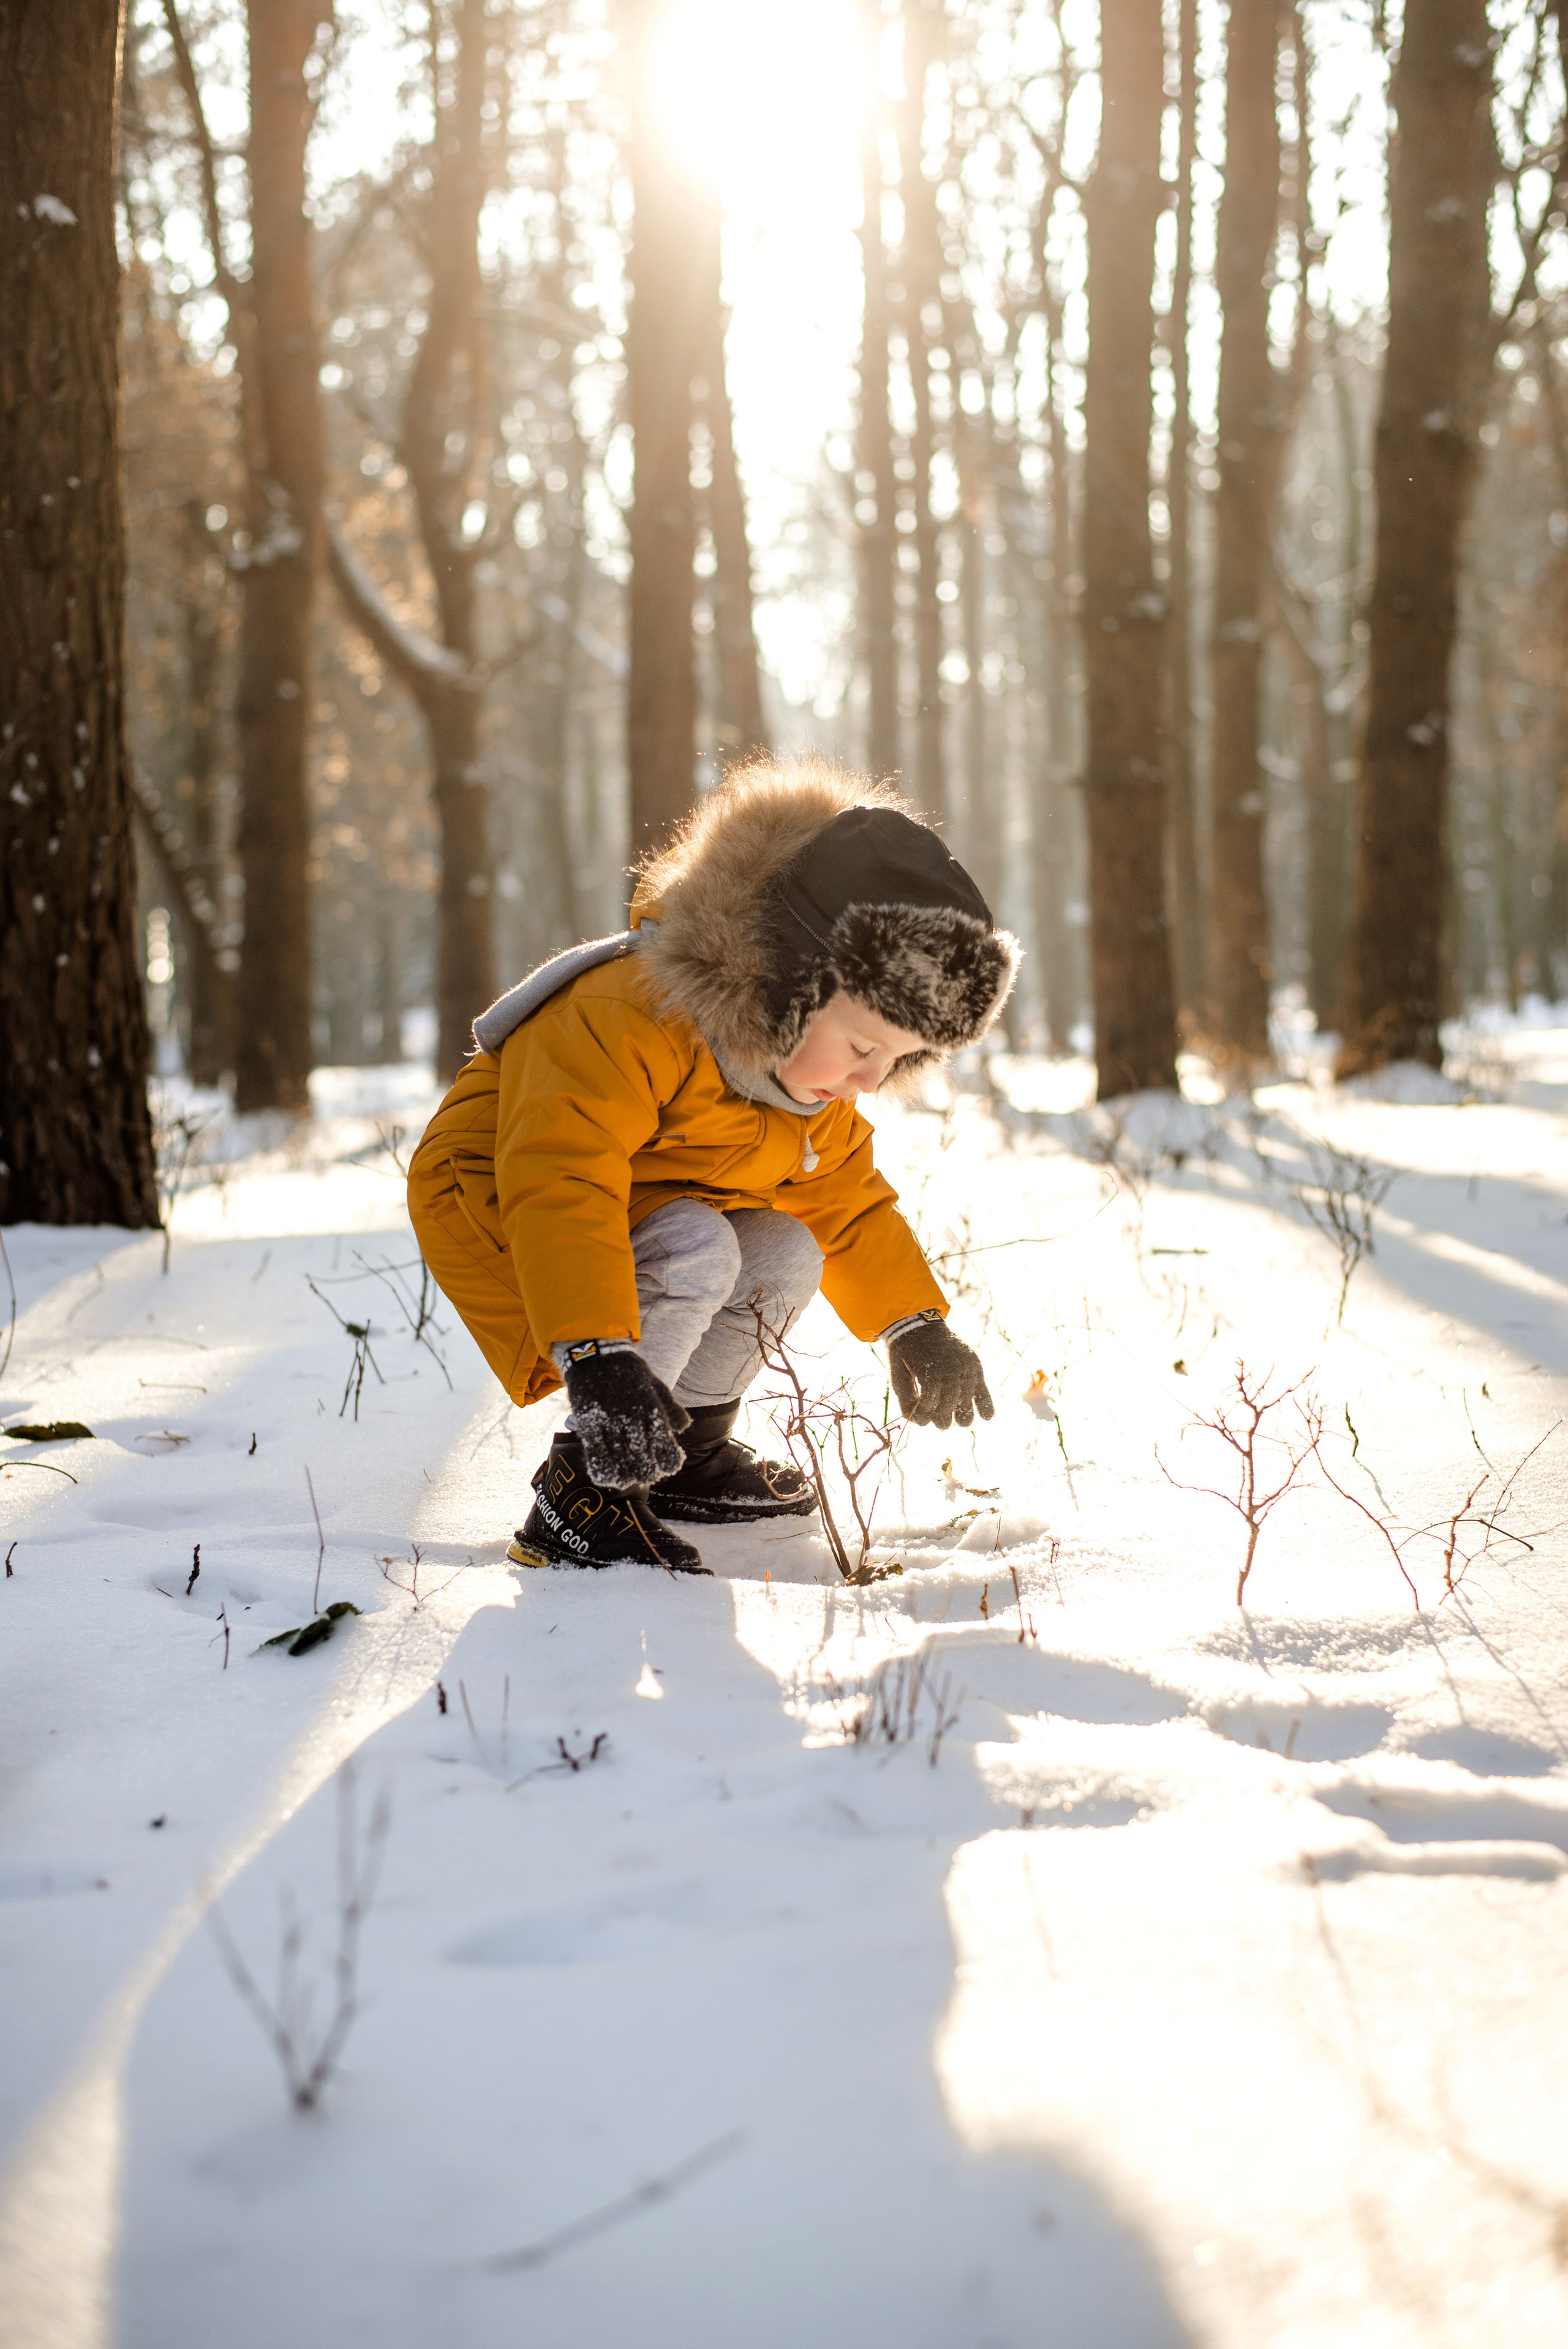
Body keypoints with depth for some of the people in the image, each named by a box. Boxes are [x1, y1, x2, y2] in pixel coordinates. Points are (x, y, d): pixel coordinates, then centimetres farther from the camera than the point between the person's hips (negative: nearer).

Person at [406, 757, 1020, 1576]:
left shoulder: (814, 1088, -4)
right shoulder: (626, 1018, -35)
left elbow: (847, 1200, 13)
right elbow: (558, 1183, -44)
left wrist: (914, 1323, 10)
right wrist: (597, 1356, -52)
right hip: (494, 1209, -9)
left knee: (788, 1253, -7)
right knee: (696, 1250, -32)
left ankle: (688, 1458, 12)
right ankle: (581, 1494, -22)